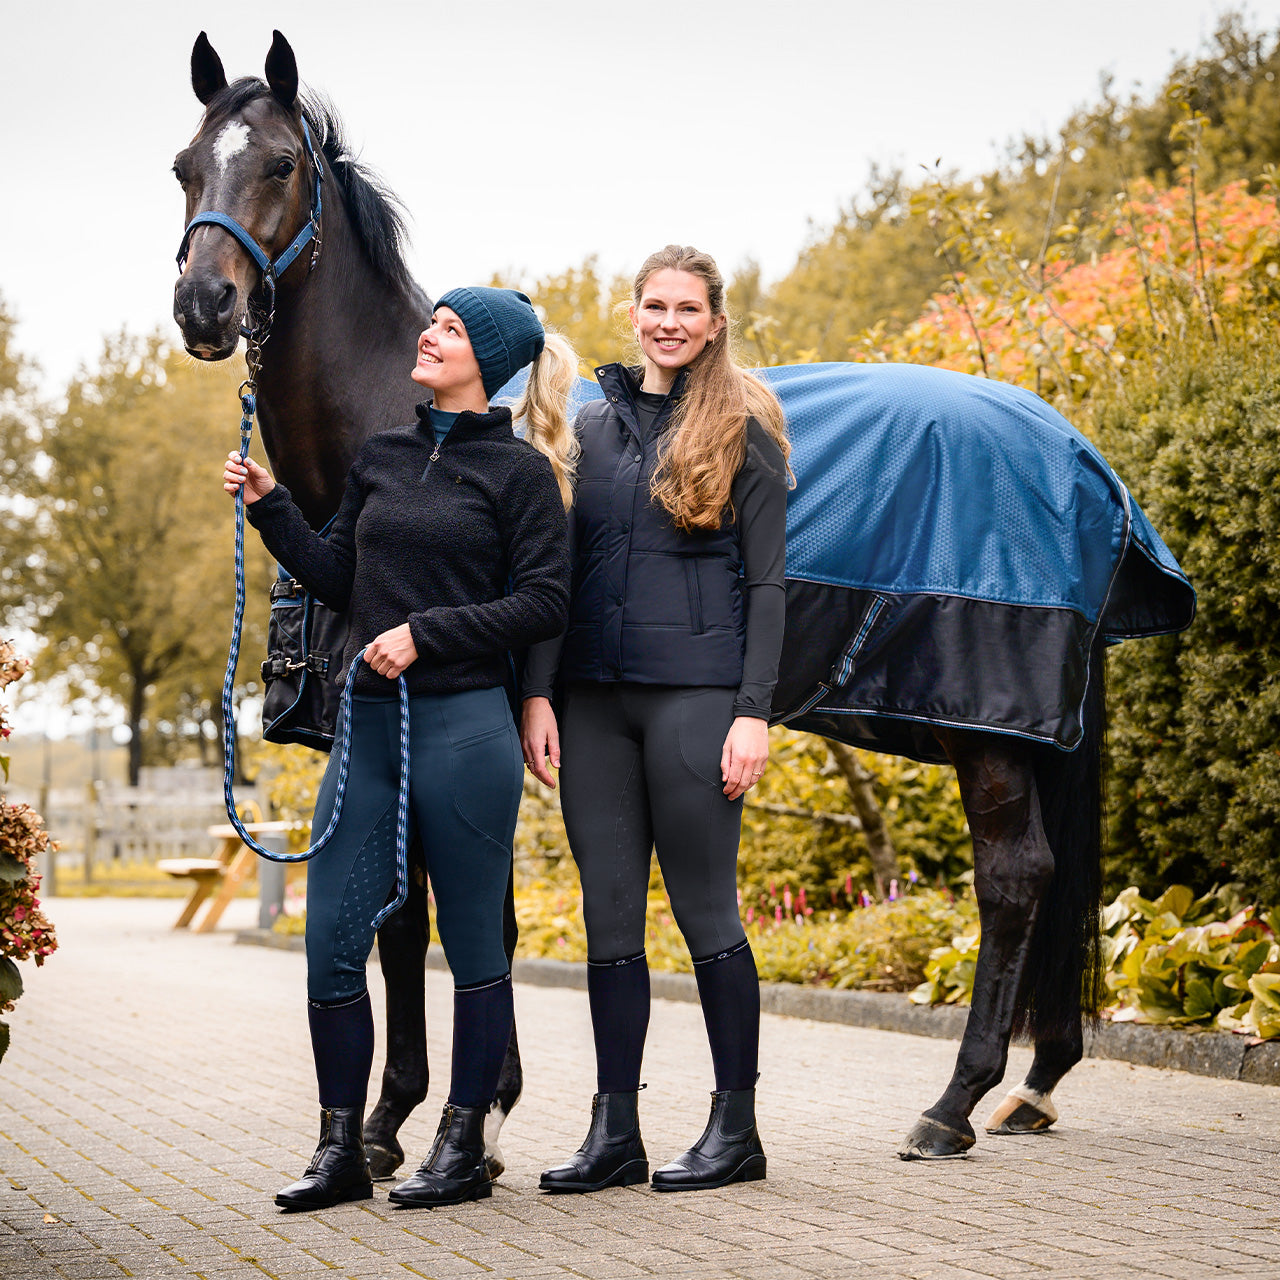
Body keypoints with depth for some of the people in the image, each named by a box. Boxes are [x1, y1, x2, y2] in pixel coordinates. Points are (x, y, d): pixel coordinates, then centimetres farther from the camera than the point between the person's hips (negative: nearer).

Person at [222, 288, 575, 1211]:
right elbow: (339, 581, 17)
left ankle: (464, 1148, 14)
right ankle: (342, 1150, 13)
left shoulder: (518, 471, -2)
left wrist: (428, 632, -14)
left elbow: (544, 603, -8)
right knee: (332, 940, 2)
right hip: (368, 720, 6)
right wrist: (269, 505, 9)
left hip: (464, 725, -5)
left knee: (473, 942, 4)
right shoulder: (379, 459, 14)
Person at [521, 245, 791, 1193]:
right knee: (609, 919, 6)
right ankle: (614, 1135, 13)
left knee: (706, 912, 0)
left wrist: (754, 713, -11)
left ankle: (737, 1127, 12)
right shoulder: (593, 426, 13)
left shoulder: (742, 431, 1)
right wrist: (538, 693, 3)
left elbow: (766, 584, -3)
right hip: (594, 698, 5)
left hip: (695, 695, -4)